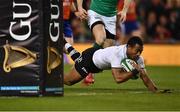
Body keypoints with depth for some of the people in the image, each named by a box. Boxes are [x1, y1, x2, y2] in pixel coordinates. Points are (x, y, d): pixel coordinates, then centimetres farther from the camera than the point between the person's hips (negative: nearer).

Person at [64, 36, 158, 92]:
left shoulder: (138, 58, -26)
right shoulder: (117, 54, -46)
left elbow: (145, 78, -23)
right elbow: (118, 78, -52)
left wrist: (156, 91, -34)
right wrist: (135, 71, -52)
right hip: (90, 57, -7)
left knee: (78, 60, 36)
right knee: (69, 81, 7)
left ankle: (64, 43, 55)